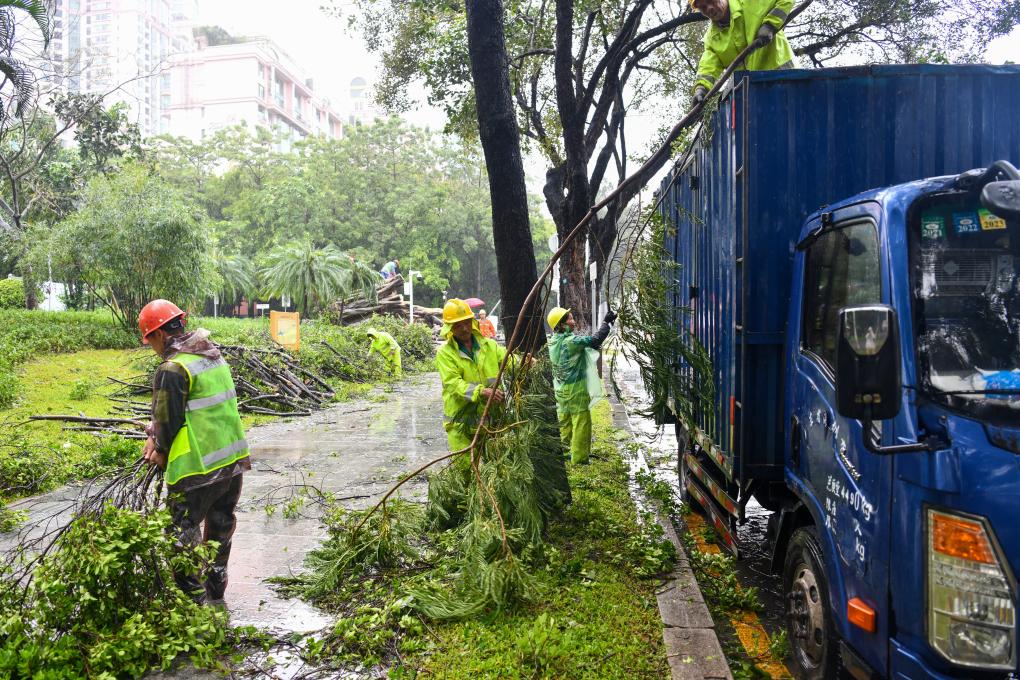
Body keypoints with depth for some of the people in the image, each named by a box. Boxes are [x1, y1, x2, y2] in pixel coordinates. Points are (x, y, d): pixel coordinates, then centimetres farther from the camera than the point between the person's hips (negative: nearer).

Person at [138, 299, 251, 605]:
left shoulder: (172, 370, -17)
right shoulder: (214, 356, 9)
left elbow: (170, 421, -12)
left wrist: (161, 452, 8)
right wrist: (157, 435, 8)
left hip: (198, 468, -9)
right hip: (233, 460, 9)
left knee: (182, 538, 6)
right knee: (220, 530, 21)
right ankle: (215, 594, 36)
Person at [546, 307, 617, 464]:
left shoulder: (554, 342, 5)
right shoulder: (570, 341, -21)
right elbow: (595, 340, -26)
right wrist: (606, 322, -17)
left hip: (561, 391, 8)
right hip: (576, 391, -8)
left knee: (565, 423, 16)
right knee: (581, 425, 0)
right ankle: (579, 460, 5)